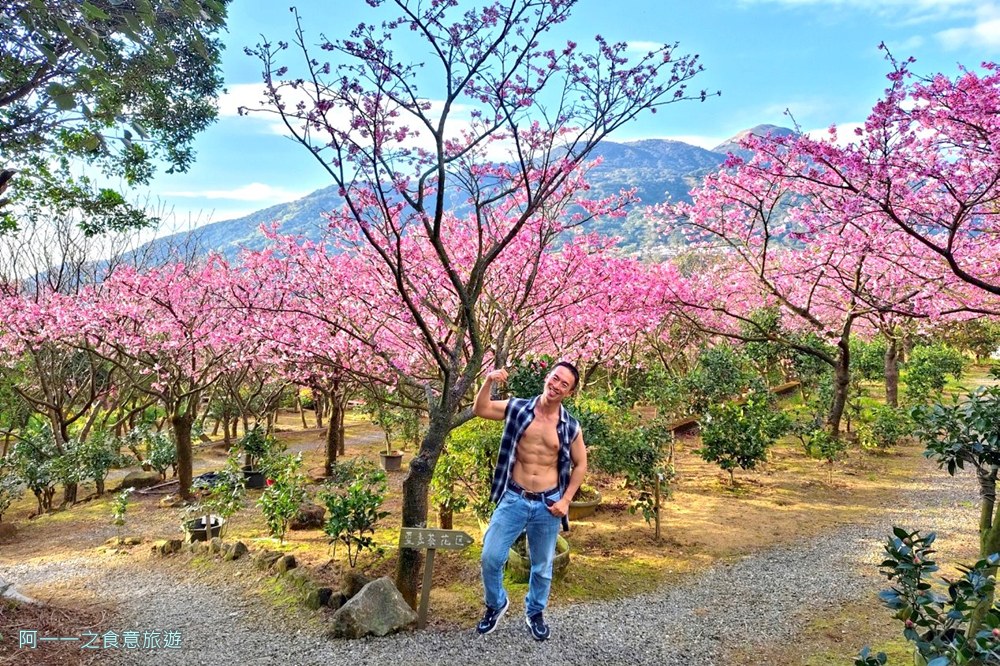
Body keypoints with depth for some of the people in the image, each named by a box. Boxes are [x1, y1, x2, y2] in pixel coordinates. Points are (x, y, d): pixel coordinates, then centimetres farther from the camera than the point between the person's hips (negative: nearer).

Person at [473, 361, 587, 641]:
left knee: (542, 566, 14)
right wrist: (489, 381, -21)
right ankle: (496, 604, 27)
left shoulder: (571, 427, -3)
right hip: (514, 499, 0)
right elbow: (480, 409, -4)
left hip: (548, 504, 1)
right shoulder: (518, 408, -4)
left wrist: (566, 500, -2)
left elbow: (580, 465, 6)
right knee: (490, 557, -2)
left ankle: (534, 613, 39)